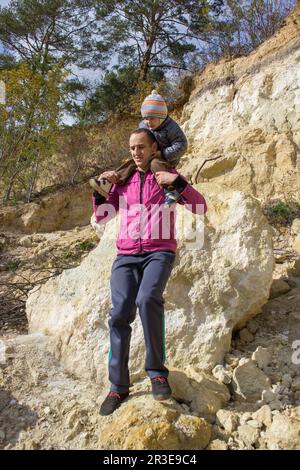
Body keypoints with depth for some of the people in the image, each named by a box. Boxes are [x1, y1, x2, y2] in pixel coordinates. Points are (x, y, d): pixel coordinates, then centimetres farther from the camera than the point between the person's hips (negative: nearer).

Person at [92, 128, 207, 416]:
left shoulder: (167, 176, 11)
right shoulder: (123, 181, 20)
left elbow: (200, 208, 1)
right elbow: (101, 217, 19)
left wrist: (177, 182, -11)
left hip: (159, 253, -3)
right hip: (126, 256, 3)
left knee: (148, 299, -32)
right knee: (120, 313, -17)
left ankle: (157, 371, -16)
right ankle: (118, 387, -6)